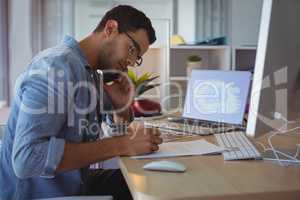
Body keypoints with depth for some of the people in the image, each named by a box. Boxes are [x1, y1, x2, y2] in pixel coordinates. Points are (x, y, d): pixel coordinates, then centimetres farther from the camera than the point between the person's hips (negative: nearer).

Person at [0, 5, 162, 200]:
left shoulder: (93, 73, 5)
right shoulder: (57, 66, -21)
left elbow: (119, 125, 21)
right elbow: (27, 158, -30)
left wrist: (122, 103, -3)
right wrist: (121, 145, -28)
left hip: (75, 184, 8)